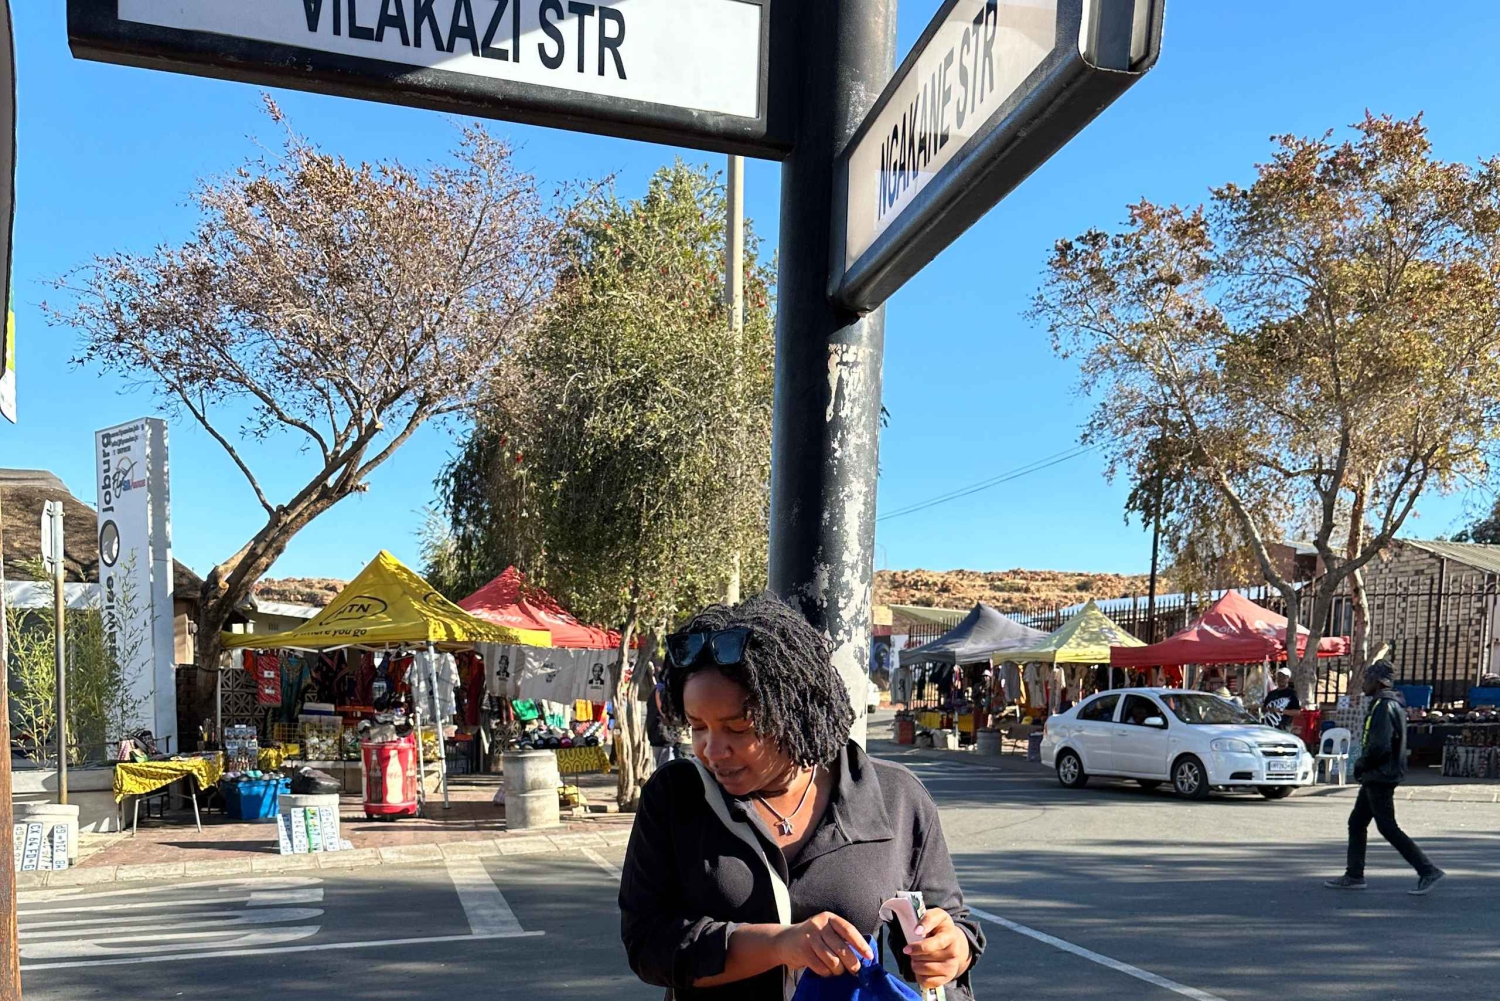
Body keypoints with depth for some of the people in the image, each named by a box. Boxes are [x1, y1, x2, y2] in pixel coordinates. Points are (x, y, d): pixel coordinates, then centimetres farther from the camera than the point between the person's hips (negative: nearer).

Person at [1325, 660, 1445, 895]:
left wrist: (1360, 766, -10)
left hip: (1380, 778, -11)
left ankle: (1428, 871, -2)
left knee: (1387, 827, -5)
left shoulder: (1384, 707, -19)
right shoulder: (1392, 704, 14)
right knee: (1356, 822, 13)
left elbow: (1379, 746, -25)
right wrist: (1364, 766, 14)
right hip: (1376, 777, 11)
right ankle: (1354, 875, 17)